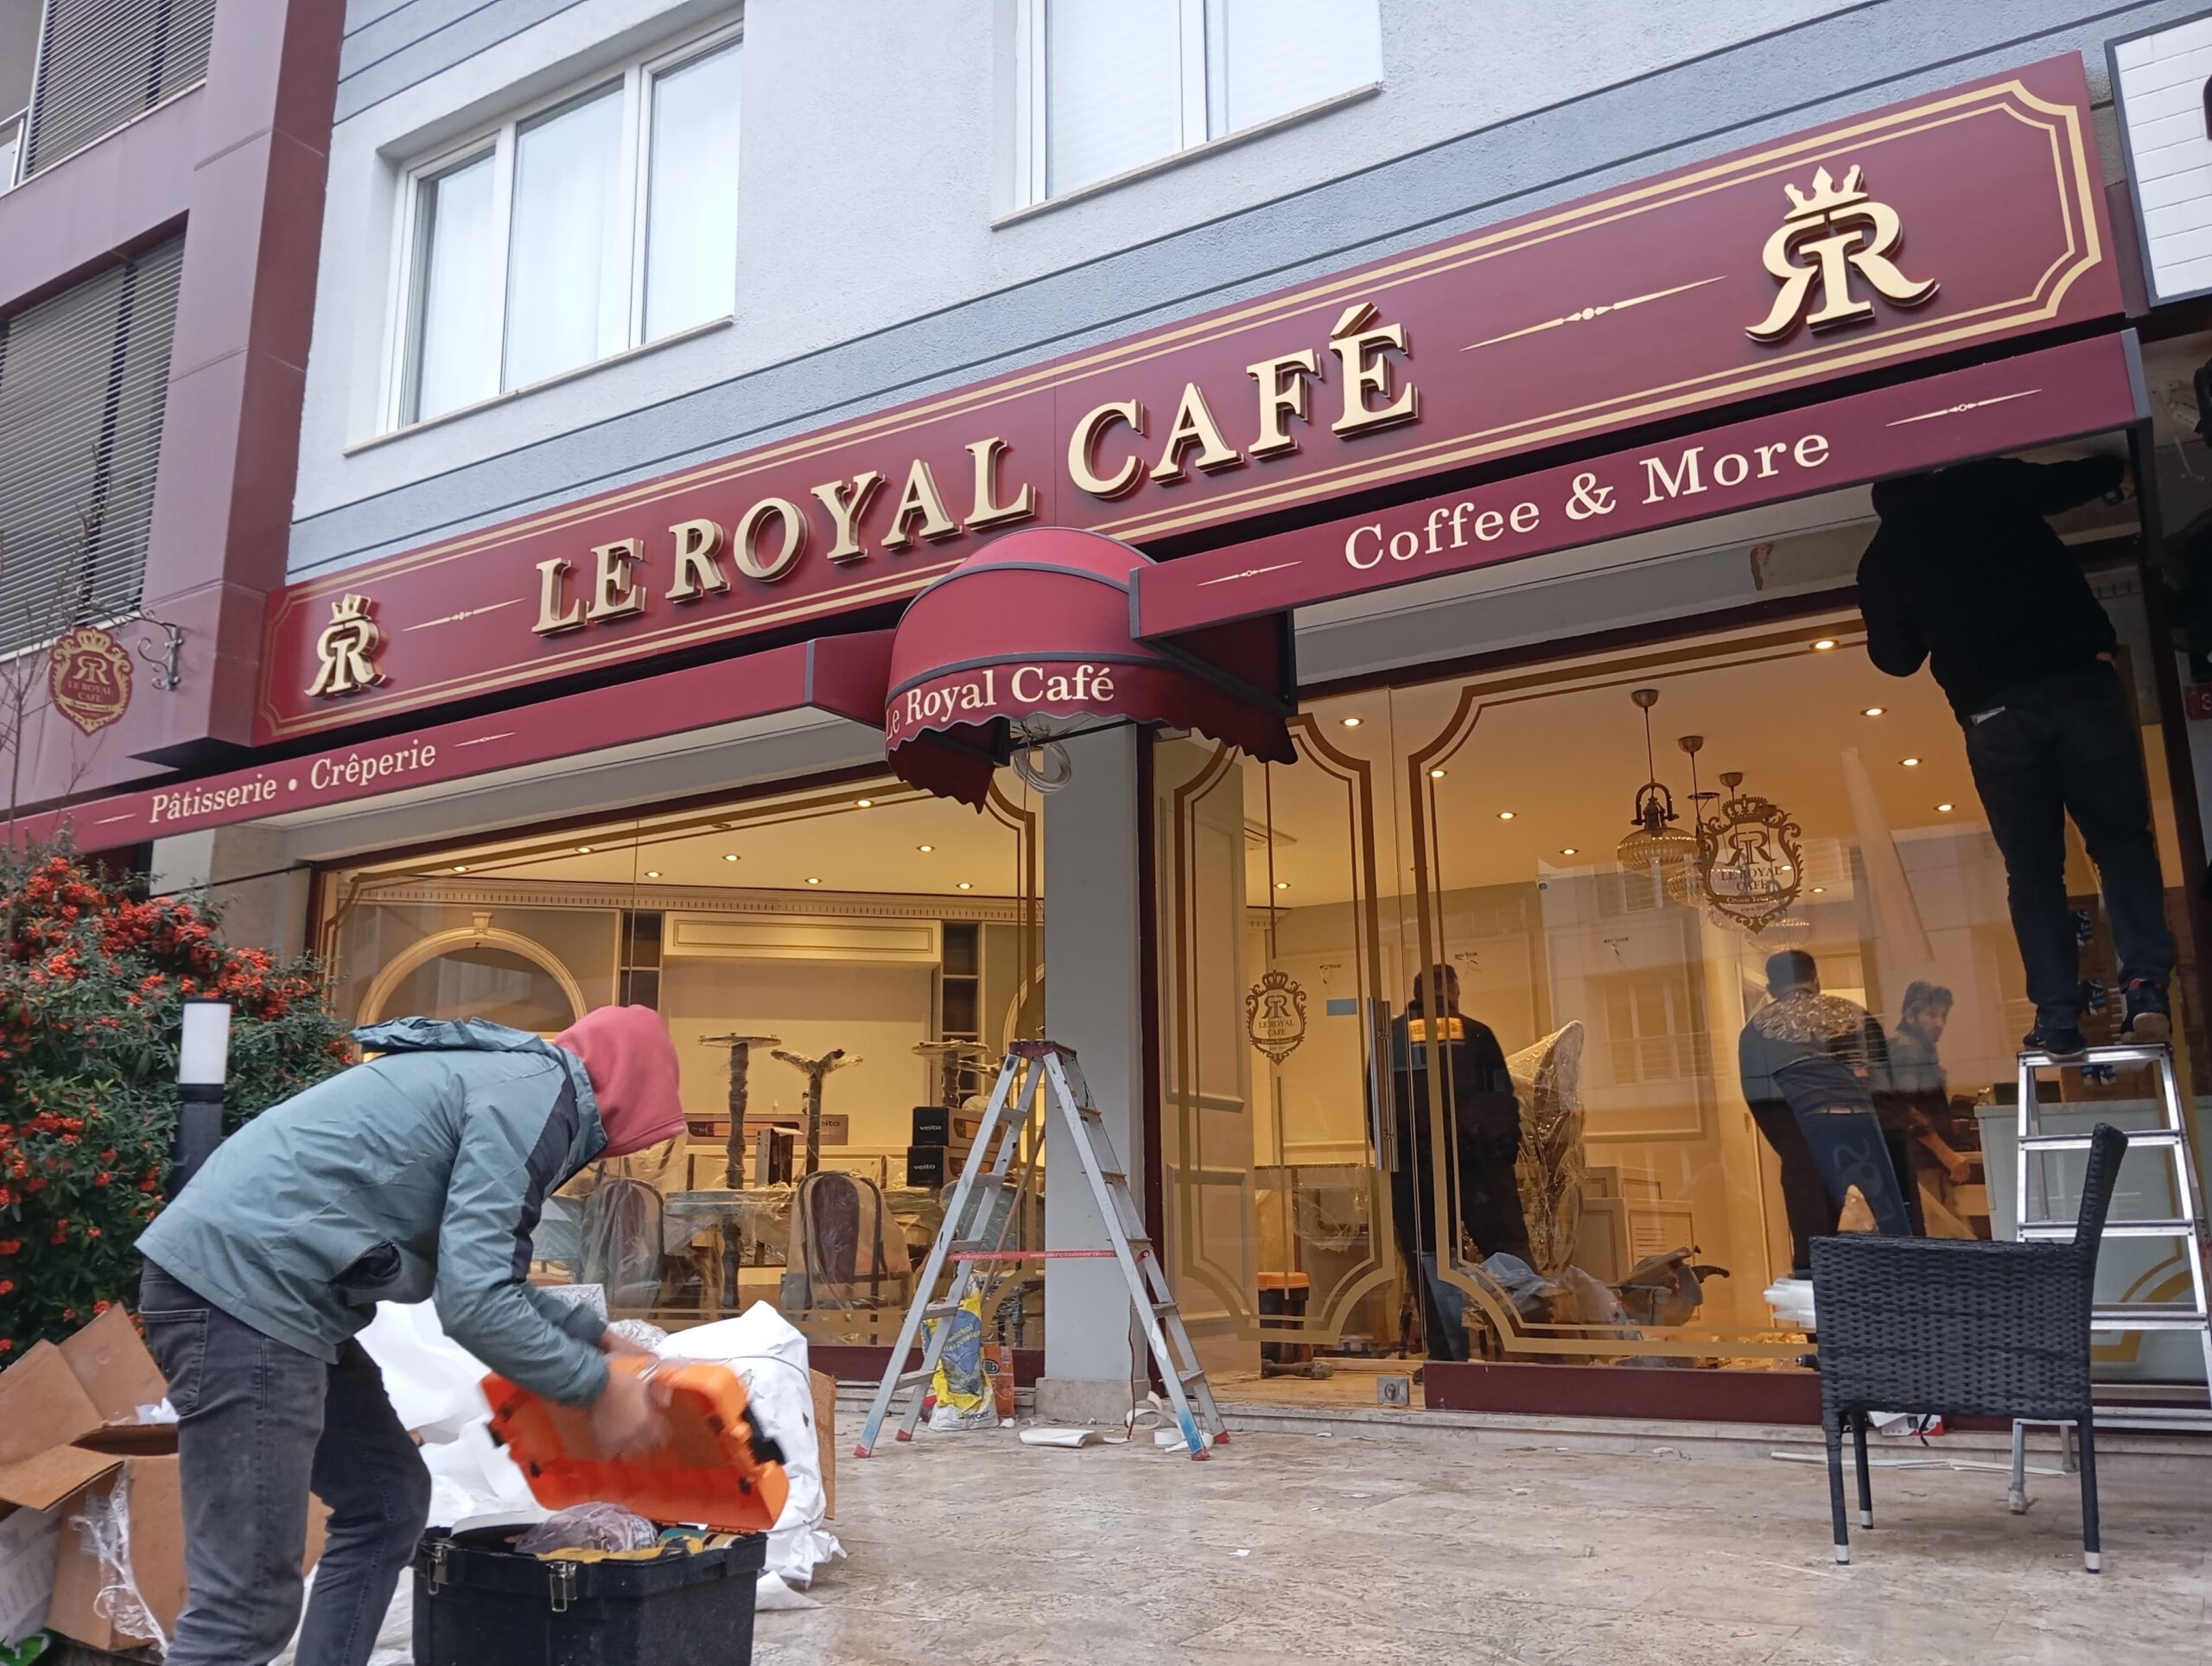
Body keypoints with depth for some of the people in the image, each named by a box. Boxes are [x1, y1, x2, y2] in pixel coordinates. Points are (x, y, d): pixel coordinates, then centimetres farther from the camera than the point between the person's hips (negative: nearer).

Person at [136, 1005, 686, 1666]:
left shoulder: (506, 1075, 20)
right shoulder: (539, 1093, -10)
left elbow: (476, 1271, 30)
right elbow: (473, 1301, -18)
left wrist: (595, 1335, 29)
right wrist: (598, 1387, -6)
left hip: (244, 1280, 11)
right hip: (238, 1287, -11)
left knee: (388, 1500, 18)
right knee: (248, 1605, -7)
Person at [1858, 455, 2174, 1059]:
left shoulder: (1880, 560, 13)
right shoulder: (1988, 481, 11)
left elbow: (1895, 657, 17)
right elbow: (2086, 478, 22)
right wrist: (2115, 467, 44)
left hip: (1995, 714, 1)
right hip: (2081, 682, 0)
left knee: (2033, 869, 8)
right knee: (2122, 840, 8)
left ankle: (2057, 1018, 1)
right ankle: (2146, 986, -6)